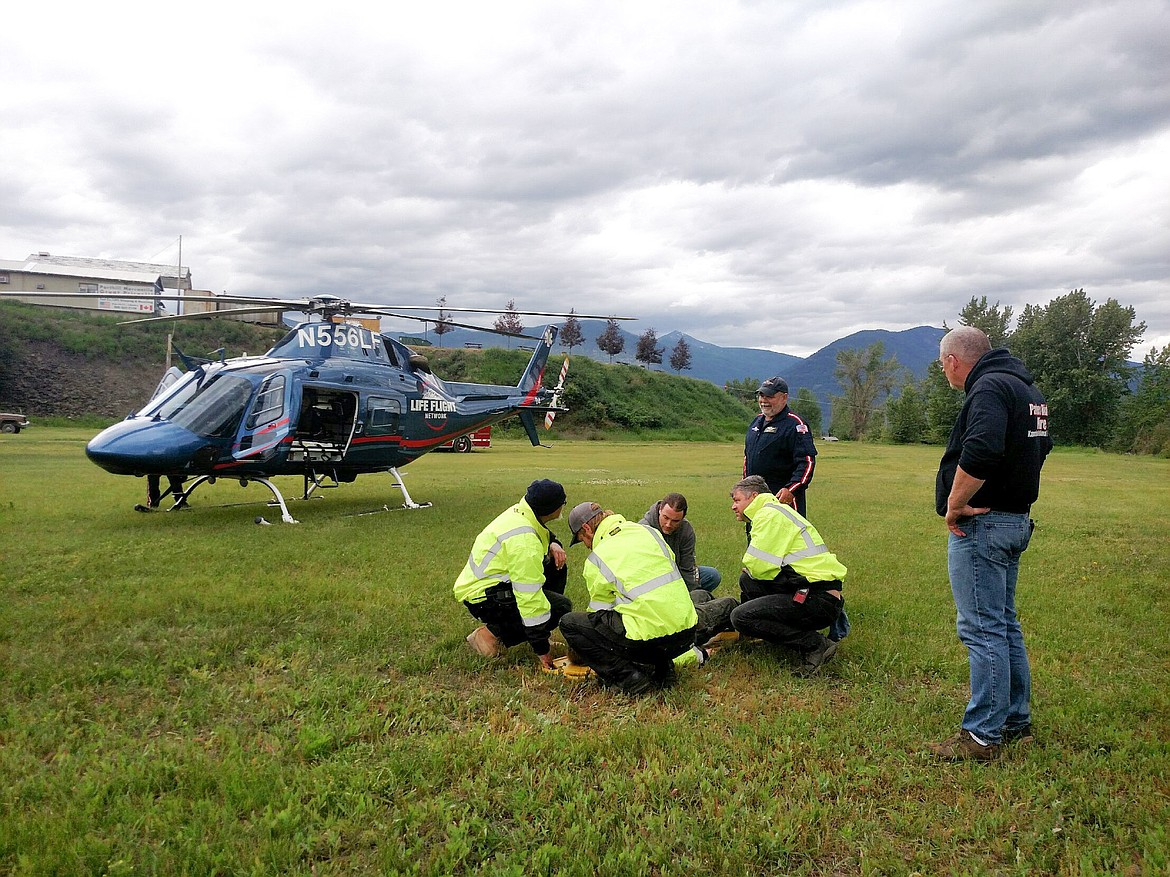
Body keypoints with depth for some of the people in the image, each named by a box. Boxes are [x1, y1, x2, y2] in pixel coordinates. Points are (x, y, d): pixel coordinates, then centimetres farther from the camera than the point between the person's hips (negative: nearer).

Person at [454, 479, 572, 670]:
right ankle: (494, 634, -7)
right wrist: (541, 649, -22)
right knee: (561, 607, -14)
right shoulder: (523, 541, -30)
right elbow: (529, 596, -29)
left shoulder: (520, 511, -3)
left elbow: (542, 534, 22)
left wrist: (553, 544, -3)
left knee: (556, 566, 10)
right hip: (483, 598, -10)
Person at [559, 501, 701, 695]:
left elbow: (599, 610, 11)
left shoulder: (596, 559, 0)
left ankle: (629, 678, 0)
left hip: (649, 637, -6)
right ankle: (663, 666, 15)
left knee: (569, 623, 7)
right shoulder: (649, 532, 12)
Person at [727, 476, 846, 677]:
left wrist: (748, 568, 5)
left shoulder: (770, 515, -9)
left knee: (741, 617, -13)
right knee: (748, 581, 17)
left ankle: (814, 645, -9)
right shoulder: (776, 513, 23)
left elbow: (759, 567, -15)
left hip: (818, 600, -10)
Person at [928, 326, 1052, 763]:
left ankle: (981, 736, 3)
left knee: (982, 629, -4)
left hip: (981, 524, -10)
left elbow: (980, 452, -33)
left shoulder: (989, 387, -16)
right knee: (1004, 624, 18)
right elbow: (1040, 446, 27)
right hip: (1016, 519, 10)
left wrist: (955, 504, -21)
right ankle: (1016, 721, 29)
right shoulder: (1028, 390, 16)